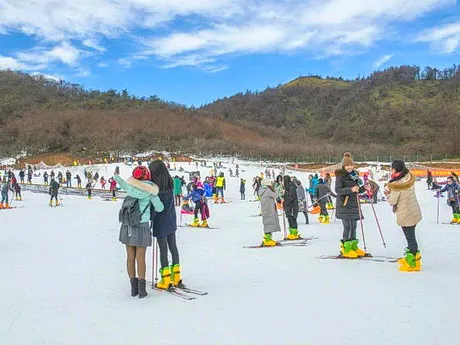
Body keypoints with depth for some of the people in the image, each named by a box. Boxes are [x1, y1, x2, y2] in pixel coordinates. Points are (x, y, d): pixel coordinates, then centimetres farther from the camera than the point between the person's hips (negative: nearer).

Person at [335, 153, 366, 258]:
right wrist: (351, 189, -30)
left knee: (353, 226, 12)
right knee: (347, 227, -7)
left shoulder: (354, 175, 13)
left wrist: (364, 188, 0)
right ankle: (345, 249, 1)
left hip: (354, 204, 7)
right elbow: (338, 190, -20)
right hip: (344, 205, -7)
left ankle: (353, 247, 23)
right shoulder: (340, 176, -9)